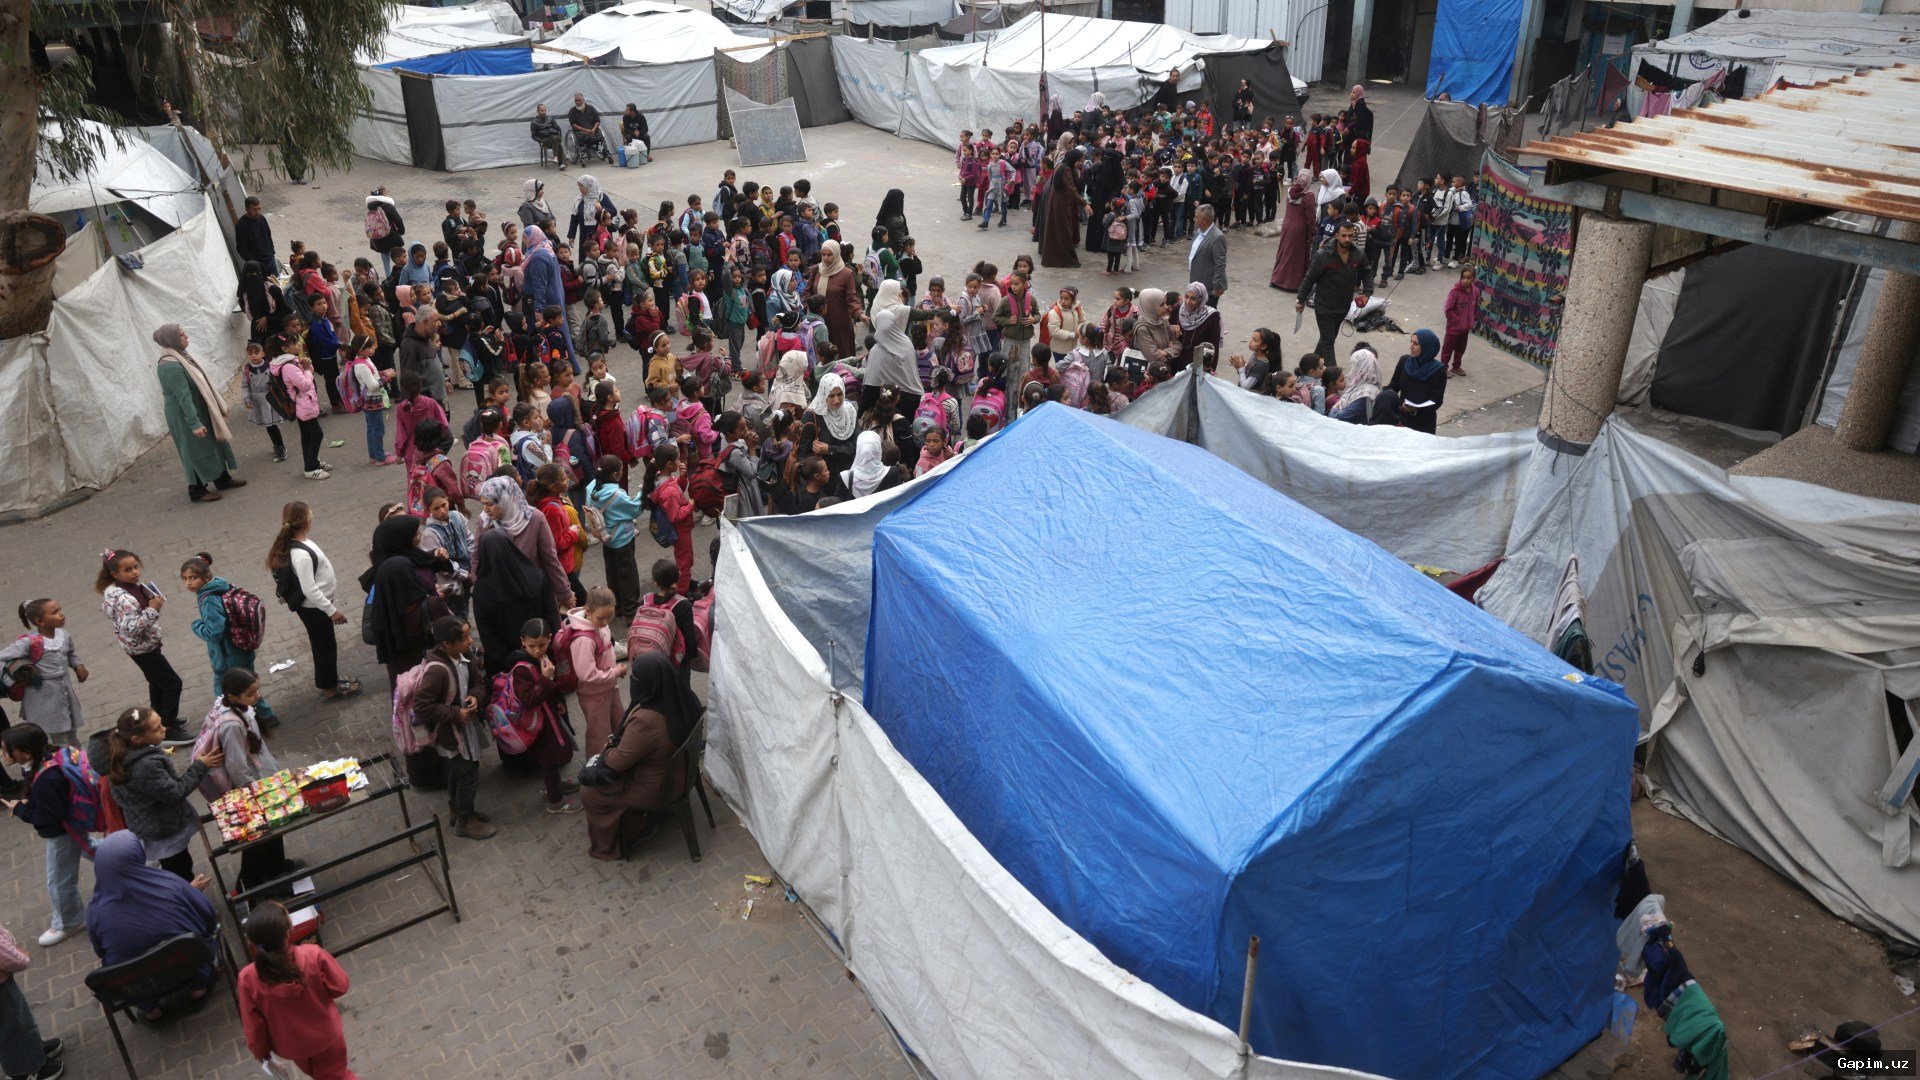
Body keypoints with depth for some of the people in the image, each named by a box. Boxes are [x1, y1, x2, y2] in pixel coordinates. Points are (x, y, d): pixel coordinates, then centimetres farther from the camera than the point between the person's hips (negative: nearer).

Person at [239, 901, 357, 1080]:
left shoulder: (249, 978, -31)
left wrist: (260, 1050, 3)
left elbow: (253, 1024, -15)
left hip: (291, 1045, 2)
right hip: (325, 1035, -2)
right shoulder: (313, 955, -34)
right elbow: (339, 987, -17)